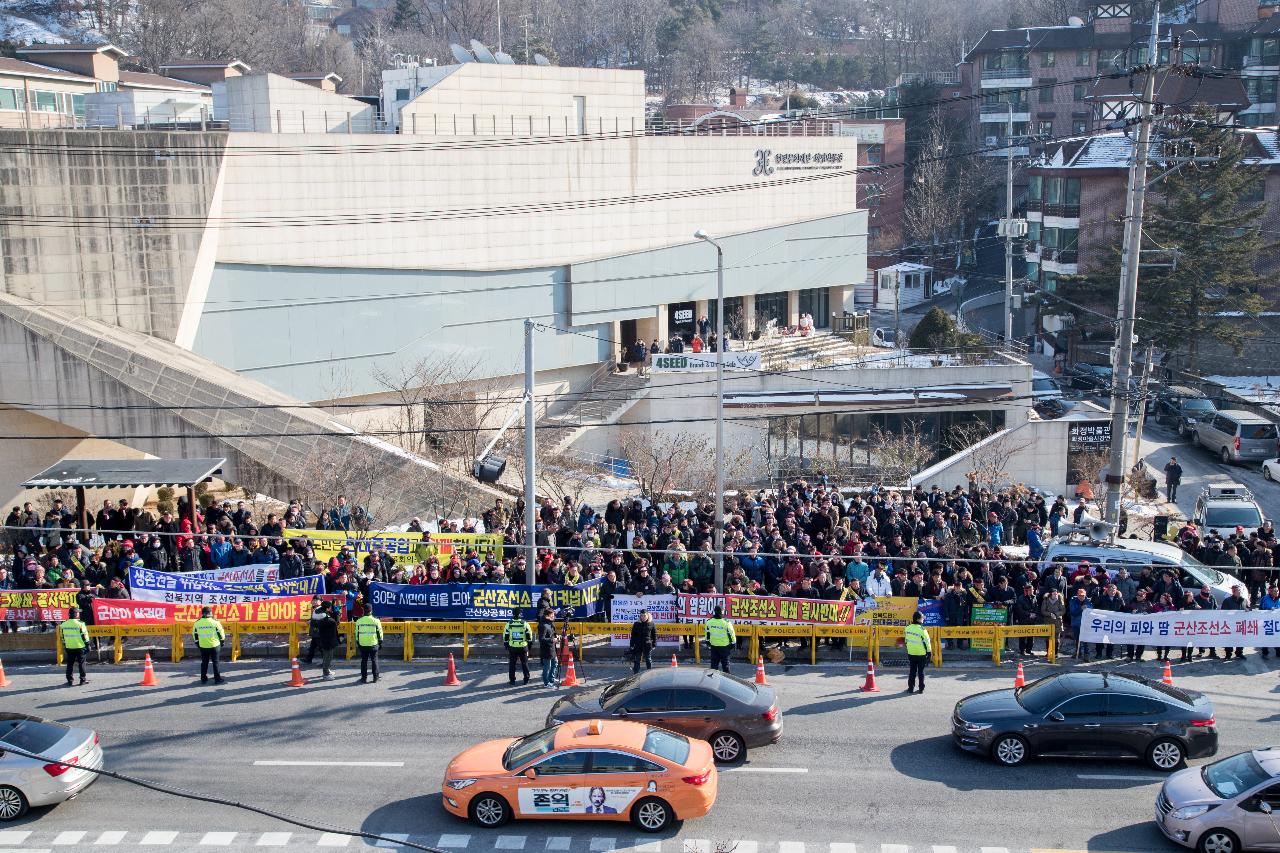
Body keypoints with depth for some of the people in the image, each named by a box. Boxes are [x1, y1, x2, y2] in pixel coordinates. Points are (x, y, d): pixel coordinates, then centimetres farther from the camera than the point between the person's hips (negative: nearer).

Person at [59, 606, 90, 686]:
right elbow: (85, 635, -11)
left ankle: (69, 680, 12)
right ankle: (83, 679, 6)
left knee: (69, 664, 11)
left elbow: (63, 636, 10)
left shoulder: (63, 625, 2)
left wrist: (64, 645, 20)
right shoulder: (80, 624, -13)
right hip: (79, 647, -4)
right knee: (81, 663, 4)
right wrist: (87, 644, 0)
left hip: (69, 647, 4)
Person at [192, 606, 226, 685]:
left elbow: (194, 634, 8)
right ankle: (217, 678, 9)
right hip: (214, 645, -3)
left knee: (204, 663, 14)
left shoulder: (197, 623, -2)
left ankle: (203, 679, 18)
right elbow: (221, 632, -6)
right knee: (215, 662, 6)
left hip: (203, 646, 3)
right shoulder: (215, 622, -11)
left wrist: (197, 642, 22)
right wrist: (222, 640, 10)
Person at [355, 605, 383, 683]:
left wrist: (358, 642, 17)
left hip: (363, 645, 1)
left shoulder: (359, 621, -1)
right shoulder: (375, 620, -5)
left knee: (364, 661, 9)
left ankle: (364, 678, 9)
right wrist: (380, 642, 9)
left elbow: (357, 633, 6)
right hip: (373, 644, -1)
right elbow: (379, 632, -1)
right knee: (374, 660, 9)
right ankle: (375, 678, 11)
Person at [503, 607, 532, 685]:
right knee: (525, 664, 11)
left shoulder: (509, 624, -5)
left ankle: (512, 680, 13)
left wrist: (506, 646, 12)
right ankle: (526, 679, 15)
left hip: (512, 647, 0)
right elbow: (529, 635, -2)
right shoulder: (525, 624, -7)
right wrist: (529, 646, 11)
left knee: (512, 664, 11)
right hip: (523, 647, 0)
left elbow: (505, 637, 0)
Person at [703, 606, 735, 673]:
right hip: (724, 646, -3)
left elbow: (707, 633, 8)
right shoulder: (726, 623, -18)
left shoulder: (709, 622, -6)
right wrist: (733, 643, 5)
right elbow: (731, 634, -9)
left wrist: (707, 641, 24)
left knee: (714, 663, 13)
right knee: (725, 663, 7)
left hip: (713, 645, 3)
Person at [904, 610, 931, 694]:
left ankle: (911, 687, 12)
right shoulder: (922, 629, -17)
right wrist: (929, 652, -2)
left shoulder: (908, 628, -2)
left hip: (911, 653, 4)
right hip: (921, 654, -4)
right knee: (921, 671, 7)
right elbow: (927, 642, -13)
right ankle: (921, 688, 10)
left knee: (912, 671, 12)